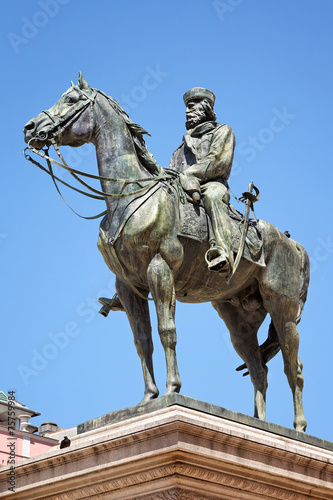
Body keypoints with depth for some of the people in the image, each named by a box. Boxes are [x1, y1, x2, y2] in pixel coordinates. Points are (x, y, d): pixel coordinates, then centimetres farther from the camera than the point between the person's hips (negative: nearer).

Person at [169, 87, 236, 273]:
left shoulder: (222, 131, 20)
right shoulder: (186, 142, 39)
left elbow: (219, 160, 0)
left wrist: (189, 175, -15)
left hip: (212, 185, -6)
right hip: (182, 194, 7)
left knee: (212, 197, -42)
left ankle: (224, 253, -65)